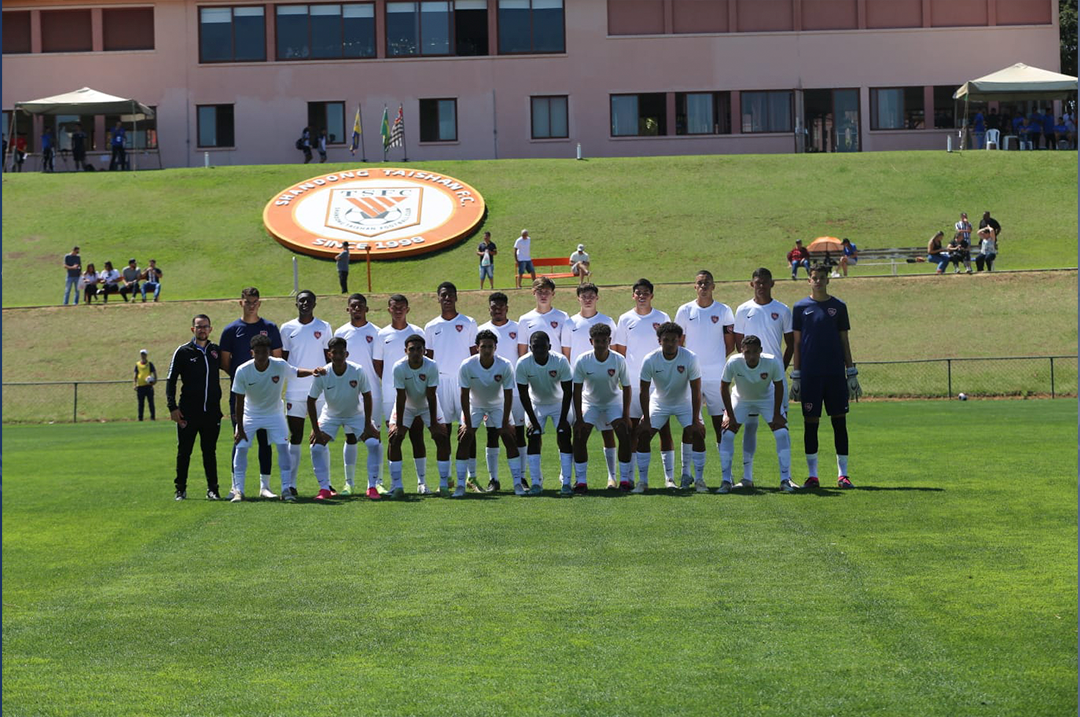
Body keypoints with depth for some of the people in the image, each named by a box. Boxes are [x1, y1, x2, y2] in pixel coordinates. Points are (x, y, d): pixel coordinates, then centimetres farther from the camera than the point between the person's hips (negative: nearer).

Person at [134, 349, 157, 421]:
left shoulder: (149, 364, 4)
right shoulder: (137, 365, 10)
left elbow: (154, 372, 2)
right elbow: (136, 375, 11)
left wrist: (155, 380, -16)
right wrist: (135, 384, 1)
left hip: (148, 385, -2)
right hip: (140, 386, 2)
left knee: (151, 402, -2)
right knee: (140, 403, 5)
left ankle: (152, 417, 2)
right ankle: (140, 418, 9)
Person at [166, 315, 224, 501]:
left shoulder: (216, 351, 9)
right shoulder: (183, 351, 2)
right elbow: (171, 380, 1)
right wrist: (172, 407, -6)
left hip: (212, 411, 2)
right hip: (188, 412, -2)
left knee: (210, 451, 7)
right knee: (184, 452, 2)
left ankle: (212, 489, 11)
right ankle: (180, 489, 11)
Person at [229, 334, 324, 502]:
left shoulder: (280, 365, -20)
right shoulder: (242, 371, -23)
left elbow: (297, 372, 1)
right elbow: (239, 401, -16)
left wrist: (313, 371, -21)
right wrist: (240, 428, -13)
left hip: (274, 413, 1)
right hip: (250, 414, -1)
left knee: (283, 446, -10)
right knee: (241, 447, -9)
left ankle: (286, 489, -2)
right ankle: (238, 490, 0)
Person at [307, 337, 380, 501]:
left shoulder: (358, 371, -24)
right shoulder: (322, 374, -24)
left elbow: (367, 397, -13)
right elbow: (311, 401, -14)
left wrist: (368, 425, -16)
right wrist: (315, 429, -17)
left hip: (356, 413, 0)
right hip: (330, 414, 0)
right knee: (317, 447, -16)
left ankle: (372, 487, -8)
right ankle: (324, 488, -5)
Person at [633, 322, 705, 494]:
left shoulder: (690, 359, -24)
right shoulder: (650, 360, -22)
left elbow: (696, 391, -20)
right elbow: (644, 391, -12)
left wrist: (695, 421, -22)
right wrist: (646, 420, -15)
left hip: (685, 403, -1)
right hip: (659, 403, 1)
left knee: (698, 434, -18)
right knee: (642, 435, -12)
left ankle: (699, 479, -4)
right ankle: (643, 482, -1)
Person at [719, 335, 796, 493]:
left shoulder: (773, 363, -31)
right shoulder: (733, 363, -32)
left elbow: (778, 387, -14)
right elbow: (724, 388, -17)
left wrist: (777, 414, -13)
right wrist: (730, 416, -15)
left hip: (767, 398, 0)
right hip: (740, 399, 0)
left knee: (782, 433, -15)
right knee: (727, 434, -13)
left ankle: (785, 480, -7)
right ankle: (725, 481, -4)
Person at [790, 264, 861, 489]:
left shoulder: (838, 307, 7)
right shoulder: (801, 307, 5)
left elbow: (844, 341, 10)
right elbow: (797, 343, 7)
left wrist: (852, 373, 5)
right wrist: (795, 376, 2)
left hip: (835, 373, 1)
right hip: (810, 375, -1)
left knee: (839, 420, 1)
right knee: (810, 422, 1)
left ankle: (842, 474, 5)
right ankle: (812, 475, 7)